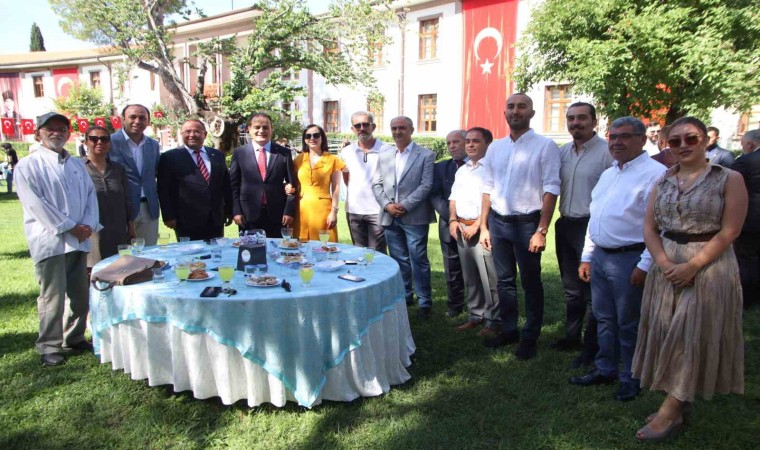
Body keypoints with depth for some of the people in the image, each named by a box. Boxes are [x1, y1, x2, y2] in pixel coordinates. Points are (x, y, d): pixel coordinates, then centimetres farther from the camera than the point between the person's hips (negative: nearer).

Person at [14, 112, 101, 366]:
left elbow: (90, 194, 11)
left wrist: (88, 225, -6)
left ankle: (74, 338, 25)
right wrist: (69, 227, -13)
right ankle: (49, 346, 9)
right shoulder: (28, 166, -2)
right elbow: (36, 204, -11)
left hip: (78, 240, 6)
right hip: (49, 240, -6)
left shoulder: (77, 164, 17)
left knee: (80, 294, 11)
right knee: (52, 296, -4)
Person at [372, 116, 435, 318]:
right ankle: (404, 297, 25)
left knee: (418, 260, -1)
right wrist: (387, 205, -6)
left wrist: (405, 205, -14)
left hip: (414, 217, -4)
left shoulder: (426, 155, -1)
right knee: (399, 260, 13)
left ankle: (425, 302, 9)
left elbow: (426, 185, -8)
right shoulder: (384, 155, 12)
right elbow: (377, 184, 9)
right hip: (389, 217, 4)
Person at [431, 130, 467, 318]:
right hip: (449, 225, 3)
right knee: (452, 269, 9)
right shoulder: (441, 167, 9)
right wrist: (452, 217, -11)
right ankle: (455, 305, 22)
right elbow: (435, 195, 2)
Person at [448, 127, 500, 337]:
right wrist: (453, 220, 5)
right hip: (461, 229, 8)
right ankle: (475, 316, 24)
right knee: (470, 277, 14)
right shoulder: (461, 170, 17)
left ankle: (493, 321, 5)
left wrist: (477, 226, -16)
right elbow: (453, 198, 20)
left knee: (489, 278, -4)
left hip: (481, 229, -8)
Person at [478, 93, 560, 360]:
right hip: (497, 223, 5)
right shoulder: (495, 148, 9)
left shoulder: (545, 146, -6)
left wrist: (542, 231, -16)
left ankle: (530, 338, 21)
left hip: (527, 223, -5)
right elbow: (488, 189, 11)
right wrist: (483, 226, 8)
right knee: (504, 280, 14)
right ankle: (508, 330, 29)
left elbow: (551, 190, -11)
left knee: (531, 283, 7)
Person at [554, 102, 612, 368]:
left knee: (591, 290, 2)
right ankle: (571, 337, 32)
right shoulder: (562, 152, 9)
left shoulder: (607, 152, -11)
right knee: (571, 288, 18)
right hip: (565, 225, 7)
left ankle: (591, 347, 14)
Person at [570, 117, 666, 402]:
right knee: (604, 318, 17)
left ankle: (631, 379, 23)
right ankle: (605, 370, 32)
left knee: (629, 324, 5)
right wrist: (587, 257, 16)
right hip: (600, 257, 8)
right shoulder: (608, 174, 15)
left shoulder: (655, 174, -12)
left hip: (629, 259, -8)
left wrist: (645, 265, -19)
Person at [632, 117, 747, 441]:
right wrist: (663, 262, -12)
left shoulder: (729, 179, -4)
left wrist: (692, 265, -19)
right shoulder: (663, 181, 9)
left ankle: (670, 412, 6)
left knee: (691, 335, -2)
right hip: (666, 266, 5)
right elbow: (649, 227, 4)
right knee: (668, 335, 9)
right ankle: (680, 403, 24)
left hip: (709, 266, -5)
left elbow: (729, 231, -11)